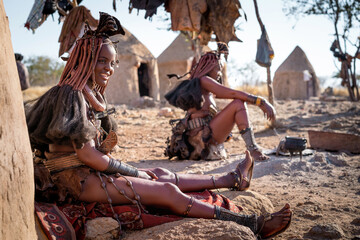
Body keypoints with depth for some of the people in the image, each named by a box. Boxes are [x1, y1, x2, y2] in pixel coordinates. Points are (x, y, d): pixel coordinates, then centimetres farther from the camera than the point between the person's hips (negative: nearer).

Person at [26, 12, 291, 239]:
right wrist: (133, 172, -10)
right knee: (168, 191, -13)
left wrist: (104, 147, -4)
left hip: (87, 171, 9)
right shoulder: (71, 95, -17)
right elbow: (88, 155, -20)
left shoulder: (92, 95, 12)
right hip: (75, 179, -9)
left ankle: (233, 179, 25)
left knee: (161, 175, 10)